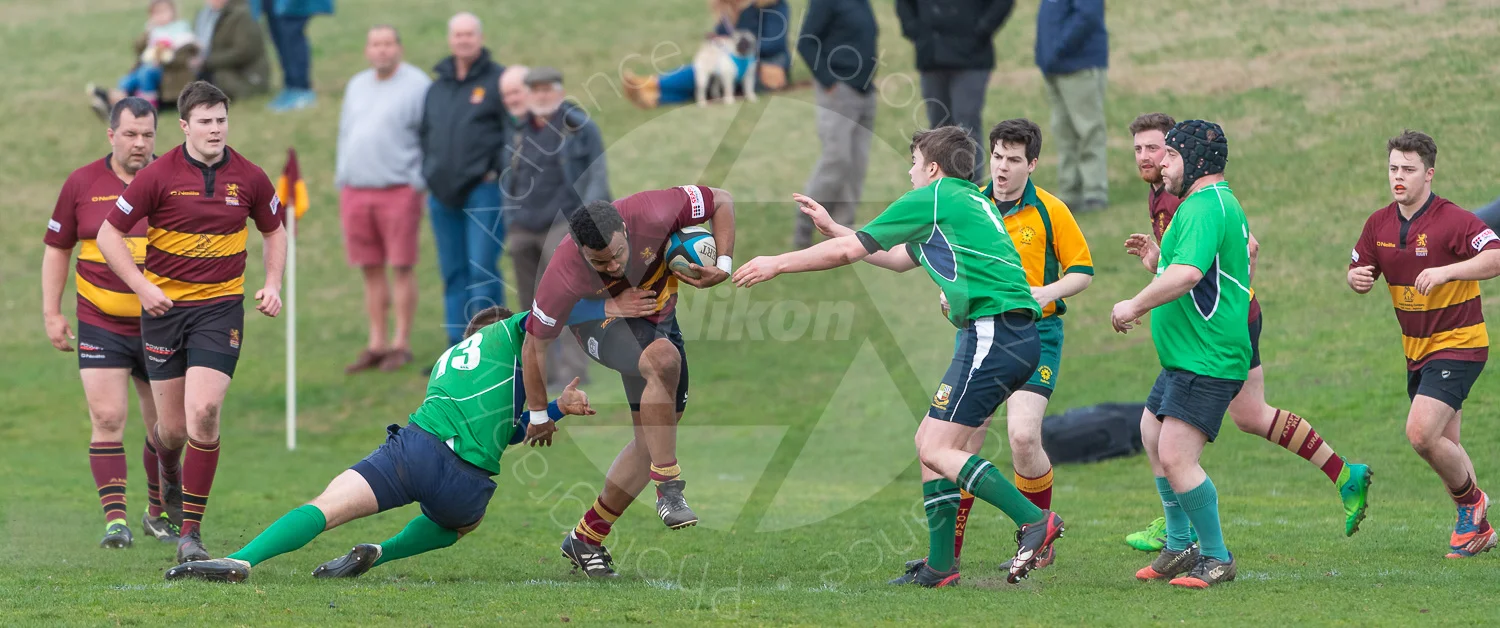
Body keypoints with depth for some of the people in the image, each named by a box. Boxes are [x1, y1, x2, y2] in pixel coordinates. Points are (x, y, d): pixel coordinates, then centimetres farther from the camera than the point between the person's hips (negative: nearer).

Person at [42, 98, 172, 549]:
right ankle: (115, 520, -11)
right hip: (101, 323, -1)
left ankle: (158, 513, 25)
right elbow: (57, 248, 9)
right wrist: (52, 313, 4)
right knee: (107, 419, -11)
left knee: (165, 426, 7)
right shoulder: (82, 184, 1)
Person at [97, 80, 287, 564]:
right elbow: (109, 234, -3)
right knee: (172, 426, 3)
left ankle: (191, 530, -12)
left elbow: (274, 230, 18)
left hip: (221, 307, 0)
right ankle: (168, 473, 43)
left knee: (204, 411, -18)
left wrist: (272, 284, 3)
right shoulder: (159, 176, -7)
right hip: (164, 306, 0)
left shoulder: (249, 178, 0)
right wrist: (142, 287, -13)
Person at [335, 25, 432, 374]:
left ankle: (401, 344, 3)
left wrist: (418, 182, -11)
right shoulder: (356, 86, 16)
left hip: (398, 191, -6)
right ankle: (376, 343, 14)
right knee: (370, 270, 8)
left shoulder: (416, 84, -5)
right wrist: (341, 179, 13)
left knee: (402, 267, -2)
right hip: (355, 190, 6)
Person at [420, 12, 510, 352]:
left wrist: (497, 172, -12)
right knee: (453, 274, 7)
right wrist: (429, 174, 11)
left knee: (482, 270, -12)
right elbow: (425, 134, 23)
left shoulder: (498, 80, -1)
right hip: (443, 195, 6)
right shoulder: (437, 87, 17)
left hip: (483, 190, -6)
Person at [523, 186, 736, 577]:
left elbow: (721, 201, -16)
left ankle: (586, 538, 15)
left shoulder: (651, 214, -33)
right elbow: (535, 343, -21)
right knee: (663, 359, -37)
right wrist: (538, 413, -11)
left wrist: (723, 265, -25)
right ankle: (669, 488, -29)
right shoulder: (563, 276, -35)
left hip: (657, 316, 5)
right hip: (601, 323, -5)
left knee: (653, 436, 3)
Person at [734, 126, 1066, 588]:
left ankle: (1033, 520, -20)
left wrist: (778, 263, 12)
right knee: (929, 442, 11)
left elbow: (847, 252, 0)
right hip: (1016, 337, 9)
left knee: (936, 450, -10)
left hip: (993, 332, -9)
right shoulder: (972, 201, 25)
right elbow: (901, 259, 38)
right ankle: (940, 565, 9)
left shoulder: (931, 199, -3)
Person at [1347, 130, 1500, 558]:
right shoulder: (1379, 224, 4)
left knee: (1421, 433, -20)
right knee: (1443, 444, 13)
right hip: (1416, 349, 8)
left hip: (1458, 345, -8)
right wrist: (1357, 278, -11)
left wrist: (1445, 272, -38)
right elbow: (1358, 272, 14)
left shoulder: (1452, 221, -18)